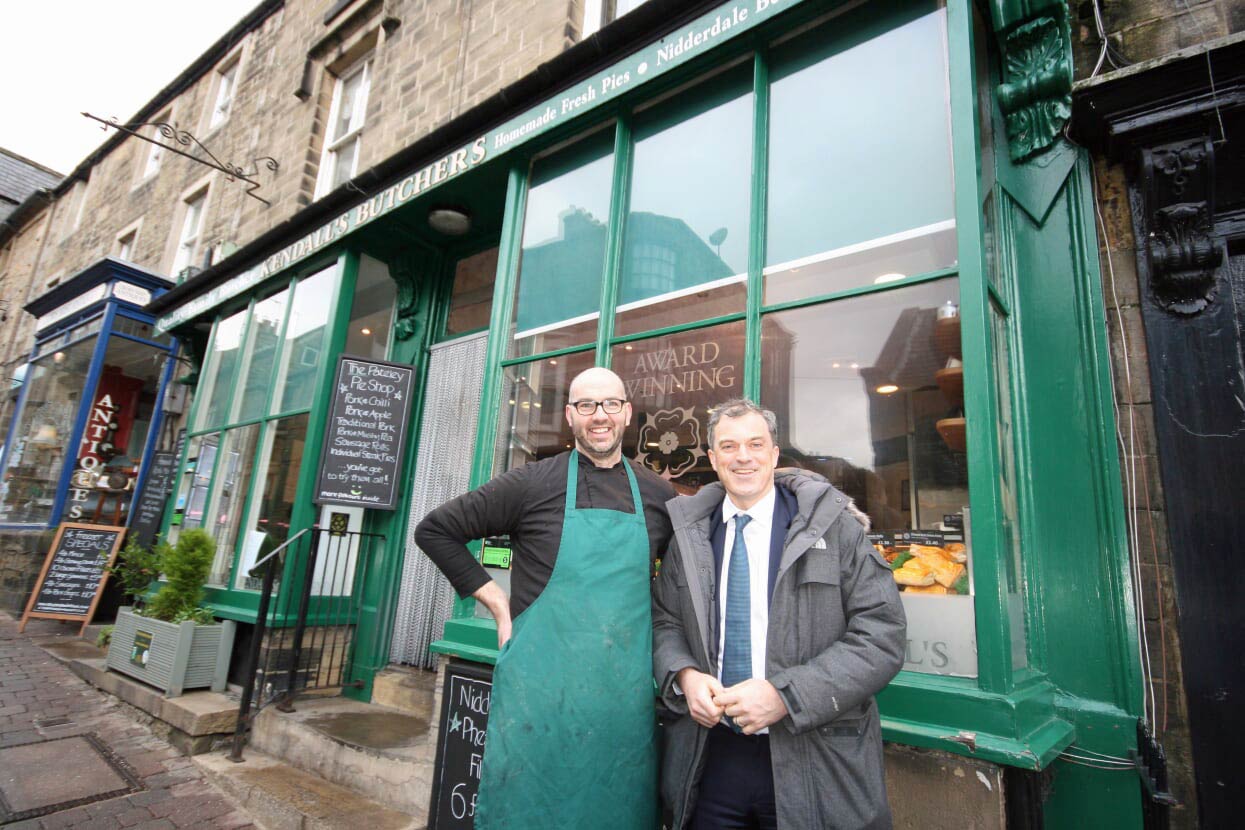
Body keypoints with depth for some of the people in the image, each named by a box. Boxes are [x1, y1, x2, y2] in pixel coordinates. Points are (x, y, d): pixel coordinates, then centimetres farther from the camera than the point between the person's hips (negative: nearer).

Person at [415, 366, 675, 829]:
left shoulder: (658, 496, 4)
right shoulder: (531, 484, -5)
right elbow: (434, 530, 1)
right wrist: (497, 601, -4)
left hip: (627, 695, 3)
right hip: (539, 684, -2)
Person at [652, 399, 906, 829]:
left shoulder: (833, 524, -8)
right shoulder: (690, 534, 2)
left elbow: (881, 635, -11)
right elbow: (664, 620, 10)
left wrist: (785, 694, -20)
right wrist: (684, 675, -11)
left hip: (811, 763, -2)